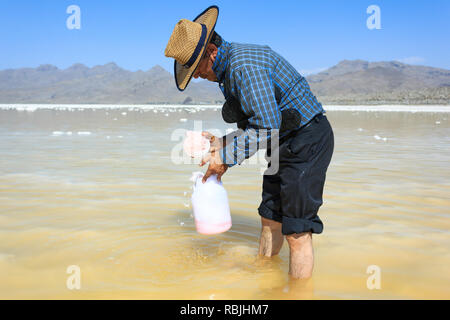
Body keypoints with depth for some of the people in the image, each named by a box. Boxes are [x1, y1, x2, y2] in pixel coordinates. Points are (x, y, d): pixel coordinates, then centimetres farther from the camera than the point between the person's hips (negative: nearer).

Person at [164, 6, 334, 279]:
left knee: (297, 231, -6)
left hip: (307, 141, -10)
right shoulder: (229, 68, 11)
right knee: (270, 219, 17)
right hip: (286, 144, 10)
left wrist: (225, 156, -18)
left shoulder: (245, 65, -22)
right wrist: (225, 143, 3)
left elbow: (267, 126, -27)